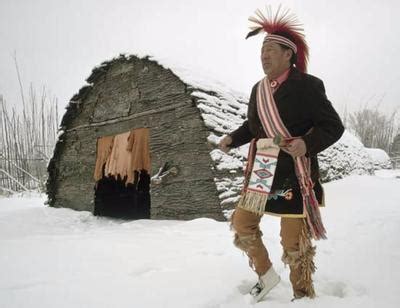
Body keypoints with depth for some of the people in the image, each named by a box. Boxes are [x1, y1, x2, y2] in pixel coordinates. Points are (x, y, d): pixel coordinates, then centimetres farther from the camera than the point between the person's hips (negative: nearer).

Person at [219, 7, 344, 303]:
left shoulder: (306, 85, -9)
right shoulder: (258, 89, 10)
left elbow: (333, 125, -8)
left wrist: (308, 143, -26)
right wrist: (233, 138, 6)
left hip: (294, 174, -6)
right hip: (262, 171, 7)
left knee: (294, 241, 0)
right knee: (241, 223, 10)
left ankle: (304, 295, 25)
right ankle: (266, 275, 32)